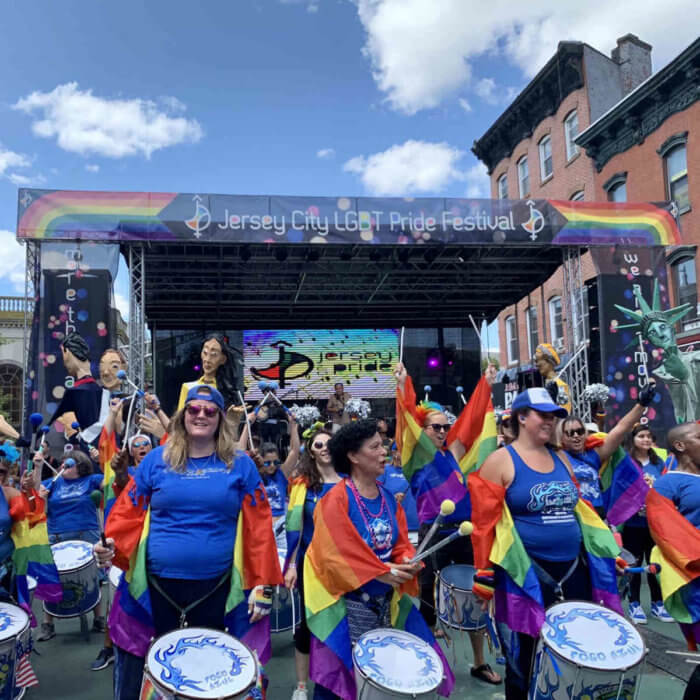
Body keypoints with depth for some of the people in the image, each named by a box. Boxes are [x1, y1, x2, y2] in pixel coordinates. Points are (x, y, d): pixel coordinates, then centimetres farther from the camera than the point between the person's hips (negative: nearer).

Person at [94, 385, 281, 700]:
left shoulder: (240, 465, 0)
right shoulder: (156, 460, 4)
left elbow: (258, 527, -2)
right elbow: (129, 513, 4)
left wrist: (262, 584, -5)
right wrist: (110, 546, -16)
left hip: (217, 589, 0)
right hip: (155, 586, 1)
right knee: (148, 671, 13)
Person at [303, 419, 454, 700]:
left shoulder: (389, 498, 5)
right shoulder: (336, 500, -16)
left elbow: (400, 542, 8)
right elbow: (336, 554, -19)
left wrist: (408, 561, -14)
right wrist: (382, 572, -20)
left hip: (387, 598, 6)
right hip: (349, 600, -6)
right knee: (341, 670, 2)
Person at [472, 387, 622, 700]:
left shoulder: (560, 458, 9)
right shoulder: (500, 460, -9)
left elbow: (579, 509, 17)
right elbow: (486, 520, -10)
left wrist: (609, 552, 13)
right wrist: (486, 572, -12)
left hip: (573, 568, 6)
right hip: (526, 573, -5)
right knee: (525, 659, 8)